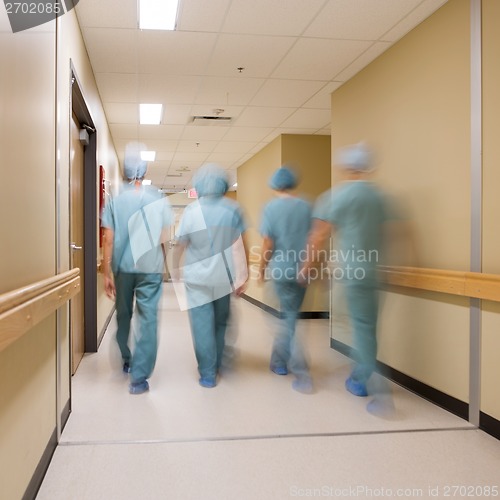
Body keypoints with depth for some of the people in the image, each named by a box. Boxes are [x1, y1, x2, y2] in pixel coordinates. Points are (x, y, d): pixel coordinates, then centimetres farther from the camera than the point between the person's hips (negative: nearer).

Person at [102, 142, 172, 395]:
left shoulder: (115, 200, -3)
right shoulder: (157, 198, -2)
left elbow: (109, 240, -6)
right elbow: (163, 237, 3)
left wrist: (107, 274, -2)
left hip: (122, 267, 1)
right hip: (151, 267, -1)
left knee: (123, 315, 20)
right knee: (148, 319, 0)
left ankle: (126, 361, 37)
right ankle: (139, 378, -2)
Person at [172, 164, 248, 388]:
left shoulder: (191, 210, -9)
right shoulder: (234, 209, -4)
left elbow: (179, 244, -3)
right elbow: (242, 245, -5)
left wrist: (175, 268, 13)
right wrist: (242, 277, 0)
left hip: (198, 277, -2)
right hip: (225, 276, 3)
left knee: (202, 325, 4)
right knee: (221, 322, 18)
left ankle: (208, 374, 7)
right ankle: (216, 366, 30)